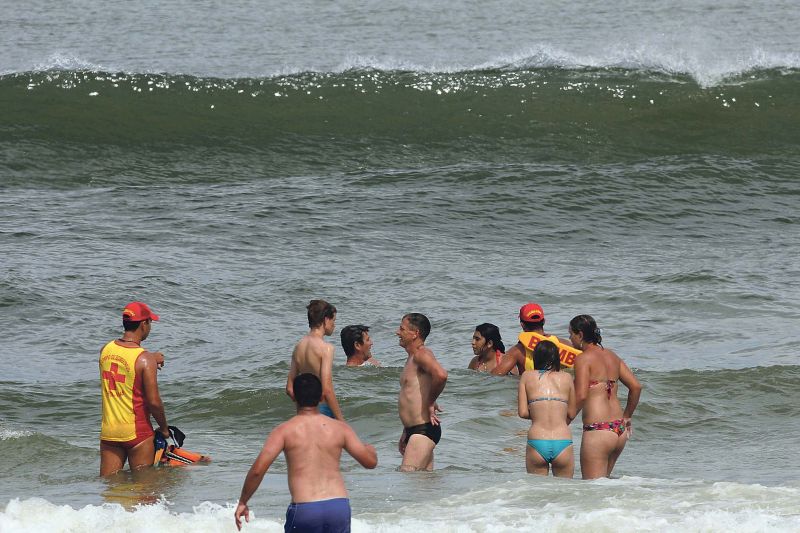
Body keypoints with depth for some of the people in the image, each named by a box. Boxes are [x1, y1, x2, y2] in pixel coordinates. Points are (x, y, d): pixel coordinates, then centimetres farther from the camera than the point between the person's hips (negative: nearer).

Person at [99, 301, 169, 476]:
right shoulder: (145, 360, -15)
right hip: (137, 432, -5)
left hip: (108, 430, 5)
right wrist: (164, 427, 0)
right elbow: (153, 401, -15)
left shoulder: (105, 350, 2)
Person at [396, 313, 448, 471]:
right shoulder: (412, 358, 20)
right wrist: (405, 434, 27)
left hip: (423, 429, -11)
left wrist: (430, 402, -18)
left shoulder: (422, 354, -13)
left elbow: (441, 375, -34)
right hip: (415, 431, 11)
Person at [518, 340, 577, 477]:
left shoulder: (527, 377, 7)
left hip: (537, 444, 0)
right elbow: (571, 414, 12)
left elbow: (523, 412, 3)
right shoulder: (566, 378, 8)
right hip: (563, 443, 0)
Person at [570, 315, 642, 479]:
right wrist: (626, 417, 23)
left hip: (598, 430, -8)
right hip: (620, 429, 8)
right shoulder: (612, 356, 14)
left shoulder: (583, 359, -8)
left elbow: (581, 396, -18)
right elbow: (636, 387, 13)